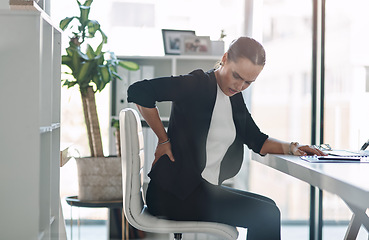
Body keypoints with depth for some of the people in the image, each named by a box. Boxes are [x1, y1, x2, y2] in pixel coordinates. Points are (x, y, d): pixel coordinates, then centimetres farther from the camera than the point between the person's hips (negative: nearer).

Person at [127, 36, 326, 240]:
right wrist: (164, 140, -13)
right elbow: (138, 91, -18)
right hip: (175, 192, -9)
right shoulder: (198, 84, -11)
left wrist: (290, 148, 3)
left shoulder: (235, 98, 14)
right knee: (265, 215, -15)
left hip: (206, 189, 9)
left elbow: (256, 139, 20)